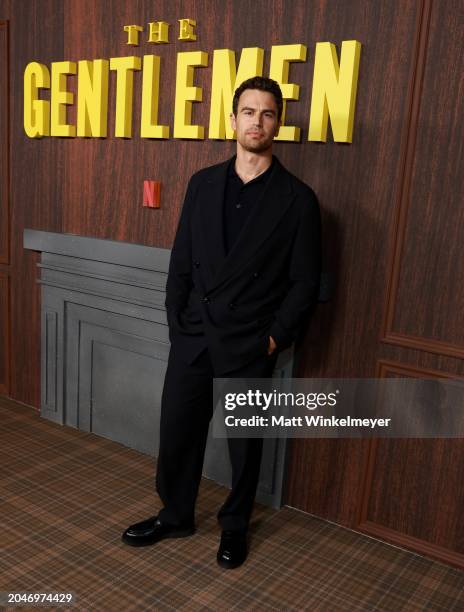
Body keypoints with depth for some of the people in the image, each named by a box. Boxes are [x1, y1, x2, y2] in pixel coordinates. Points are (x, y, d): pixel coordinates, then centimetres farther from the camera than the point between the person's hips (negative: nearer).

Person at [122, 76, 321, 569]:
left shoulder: (297, 199, -6)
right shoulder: (203, 183, 5)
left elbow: (305, 282, -4)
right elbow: (181, 262, 7)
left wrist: (275, 338, -8)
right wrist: (176, 324, 2)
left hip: (248, 348, -3)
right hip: (192, 338, 3)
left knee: (244, 443, 13)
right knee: (177, 431, 13)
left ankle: (234, 527, 37)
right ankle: (175, 516, 37)